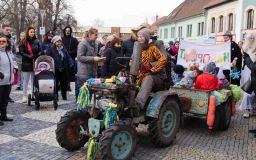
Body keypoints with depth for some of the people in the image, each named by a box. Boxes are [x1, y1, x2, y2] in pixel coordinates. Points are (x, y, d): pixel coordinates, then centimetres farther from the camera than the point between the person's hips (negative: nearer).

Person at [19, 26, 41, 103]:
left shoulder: (37, 41, 3)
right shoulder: (23, 42, -1)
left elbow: (40, 52, 3)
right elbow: (21, 52, -6)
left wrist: (35, 57, -13)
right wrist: (30, 57, -16)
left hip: (35, 64, 1)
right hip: (26, 64, -1)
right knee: (26, 81, 6)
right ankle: (25, 96, 14)